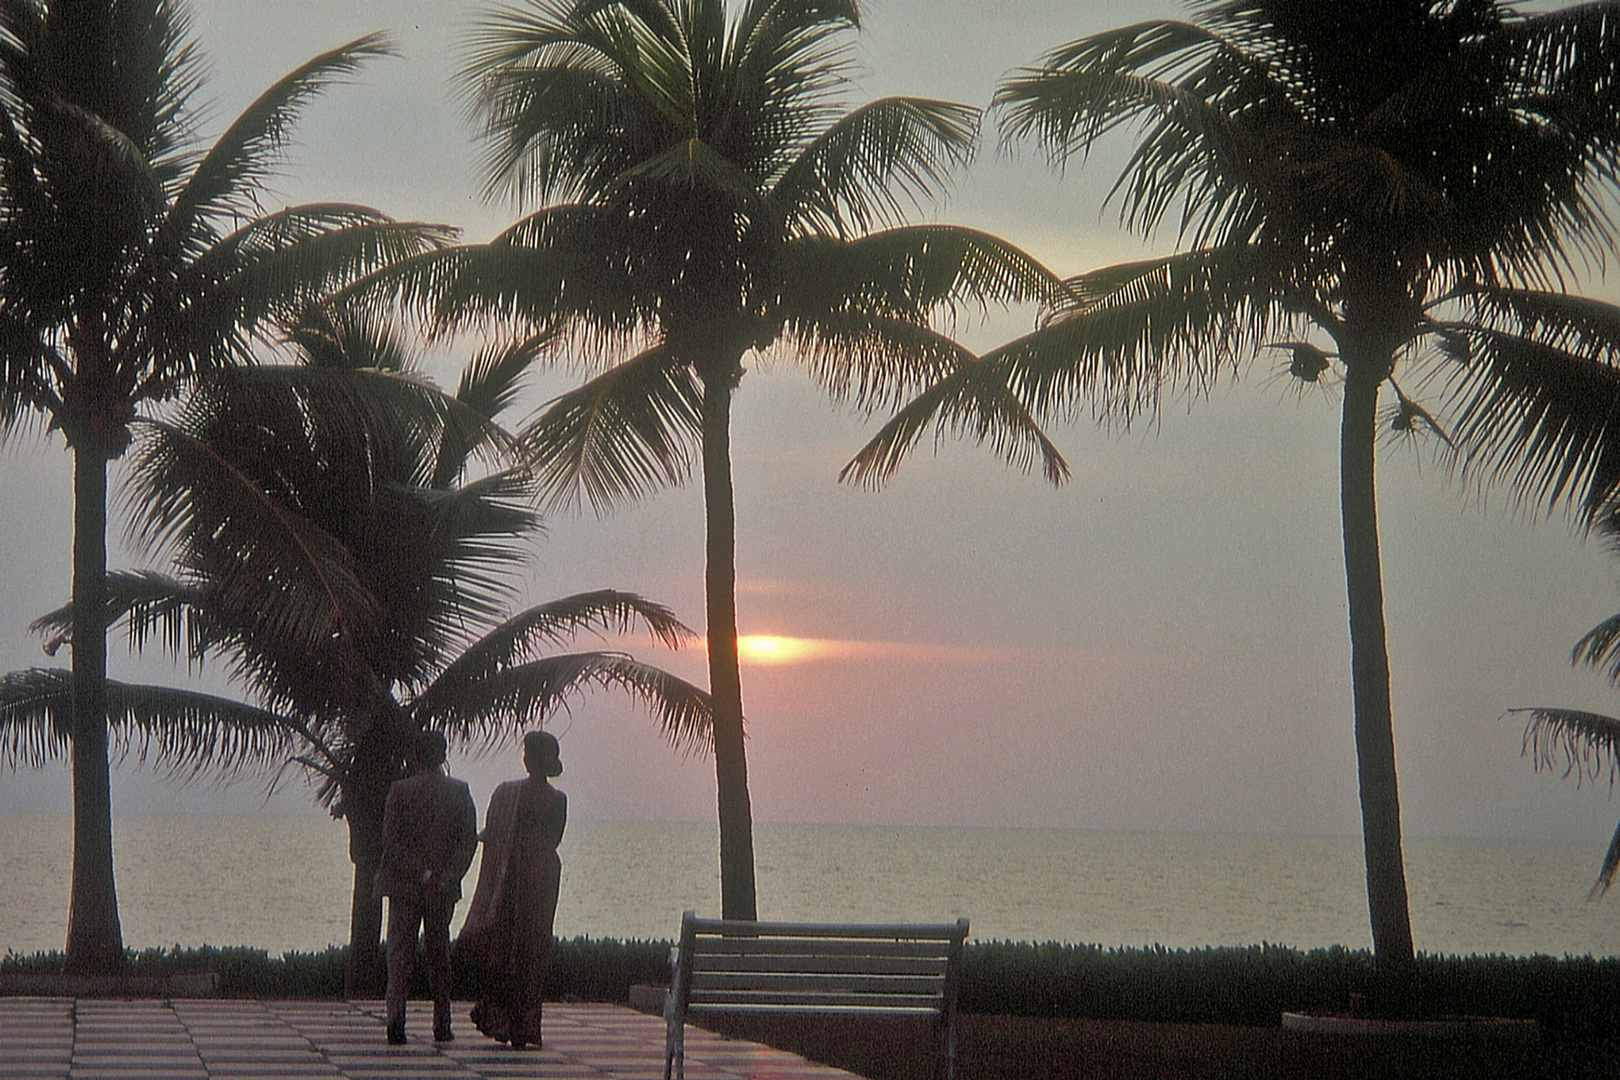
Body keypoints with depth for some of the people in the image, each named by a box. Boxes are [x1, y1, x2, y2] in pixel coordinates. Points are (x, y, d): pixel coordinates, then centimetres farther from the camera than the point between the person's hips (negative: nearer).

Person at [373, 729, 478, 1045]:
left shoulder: (400, 790, -5)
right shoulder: (459, 791, 0)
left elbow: (392, 840, -10)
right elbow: (469, 840, -5)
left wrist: (424, 875, -11)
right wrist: (446, 878, -8)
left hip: (403, 885, -2)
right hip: (445, 888, 2)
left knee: (400, 951, 1)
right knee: (439, 953, 13)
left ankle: (396, 1016, -19)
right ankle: (442, 1026, 15)